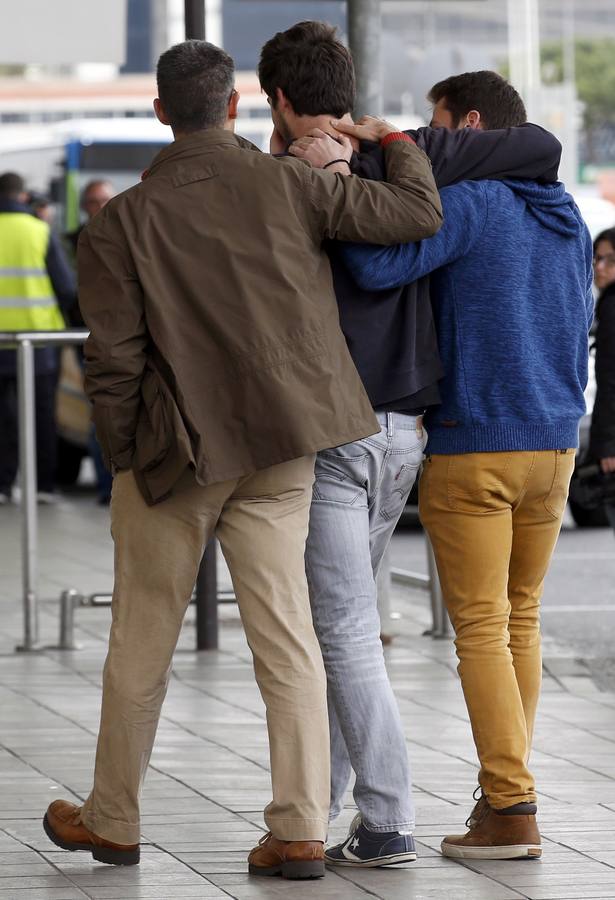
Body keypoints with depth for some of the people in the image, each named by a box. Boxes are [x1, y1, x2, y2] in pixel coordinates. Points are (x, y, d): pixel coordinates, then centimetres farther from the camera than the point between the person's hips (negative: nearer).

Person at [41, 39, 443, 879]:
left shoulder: (121, 221, -8)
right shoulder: (291, 187, -5)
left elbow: (112, 359, -9)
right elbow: (418, 213, -2)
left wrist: (123, 458, 3)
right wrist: (397, 142, 17)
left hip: (174, 453, -1)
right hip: (280, 448, 1)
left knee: (141, 645, 11)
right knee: (286, 637, 3)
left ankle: (112, 820, 24)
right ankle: (300, 830, -3)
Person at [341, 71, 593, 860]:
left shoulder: (470, 203, -13)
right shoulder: (567, 216, 11)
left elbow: (377, 267, -27)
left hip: (472, 447, -7)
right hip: (554, 441, 7)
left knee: (482, 629, -3)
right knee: (520, 622, 15)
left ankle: (511, 811, -7)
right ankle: (502, 790, 18)